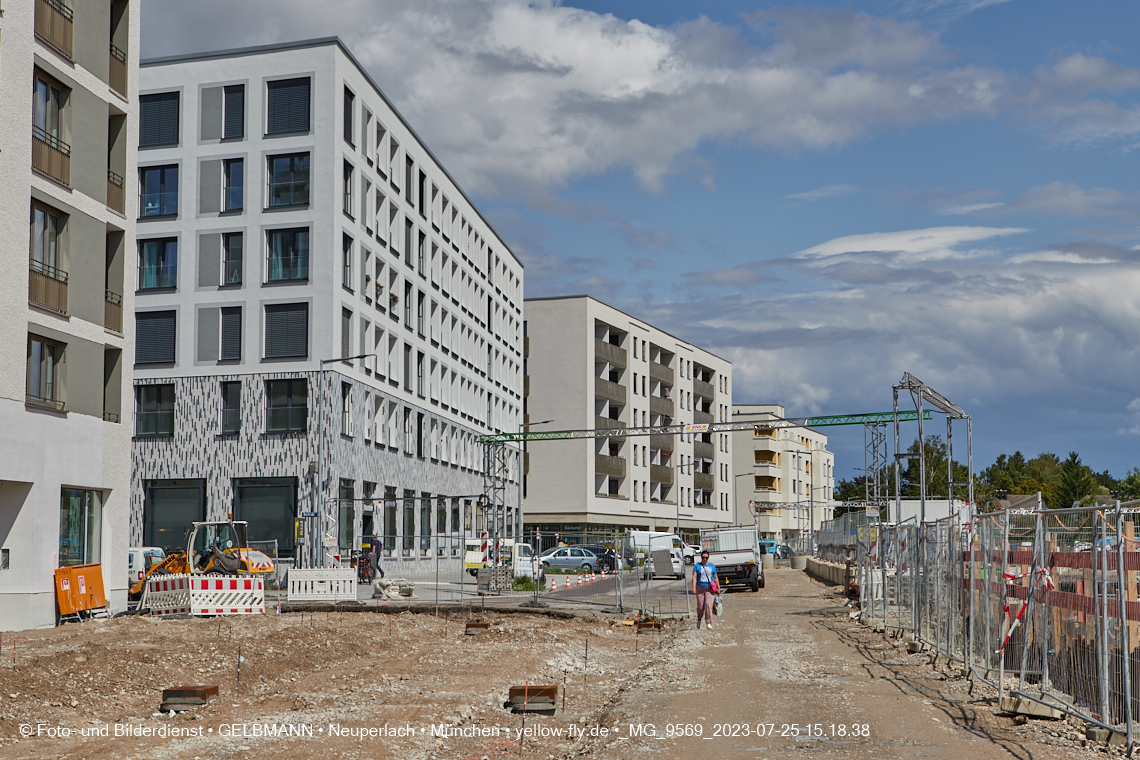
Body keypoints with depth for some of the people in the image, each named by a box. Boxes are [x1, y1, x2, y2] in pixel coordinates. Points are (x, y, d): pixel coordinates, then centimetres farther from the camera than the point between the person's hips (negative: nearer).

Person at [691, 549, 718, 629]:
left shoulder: (712, 566, 10)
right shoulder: (697, 566, 4)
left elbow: (715, 578, 14)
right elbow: (694, 577, -5)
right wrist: (693, 588, -16)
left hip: (709, 588, 0)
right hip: (700, 588, 0)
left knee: (708, 605, -14)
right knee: (700, 606, 2)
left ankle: (708, 623, -13)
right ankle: (699, 620, 30)